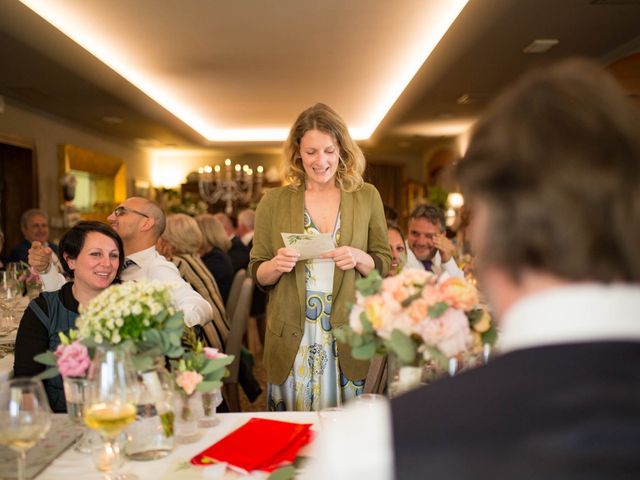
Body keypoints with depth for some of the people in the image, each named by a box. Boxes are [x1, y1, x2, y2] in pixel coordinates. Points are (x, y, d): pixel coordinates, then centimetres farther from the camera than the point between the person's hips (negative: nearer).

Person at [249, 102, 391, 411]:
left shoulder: (367, 197, 3)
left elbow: (384, 264, 7)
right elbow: (257, 274, 6)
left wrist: (359, 258, -13)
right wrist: (277, 266, -15)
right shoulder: (274, 201, 2)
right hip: (292, 340, 0)